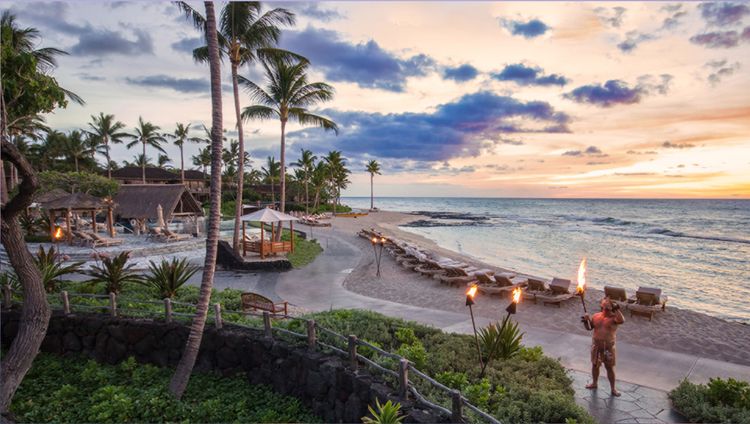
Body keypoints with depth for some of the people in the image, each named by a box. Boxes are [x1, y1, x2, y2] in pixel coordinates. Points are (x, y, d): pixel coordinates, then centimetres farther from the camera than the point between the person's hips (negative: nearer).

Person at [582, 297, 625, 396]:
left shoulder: (614, 317, -14)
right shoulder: (596, 316, -1)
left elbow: (622, 320, -37)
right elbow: (589, 327, 6)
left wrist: (617, 309, -38)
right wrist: (586, 321, -13)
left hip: (608, 347, -4)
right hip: (596, 346, 4)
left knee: (610, 368, 9)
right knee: (594, 365, 19)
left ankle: (613, 388, 27)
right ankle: (594, 383, 40)